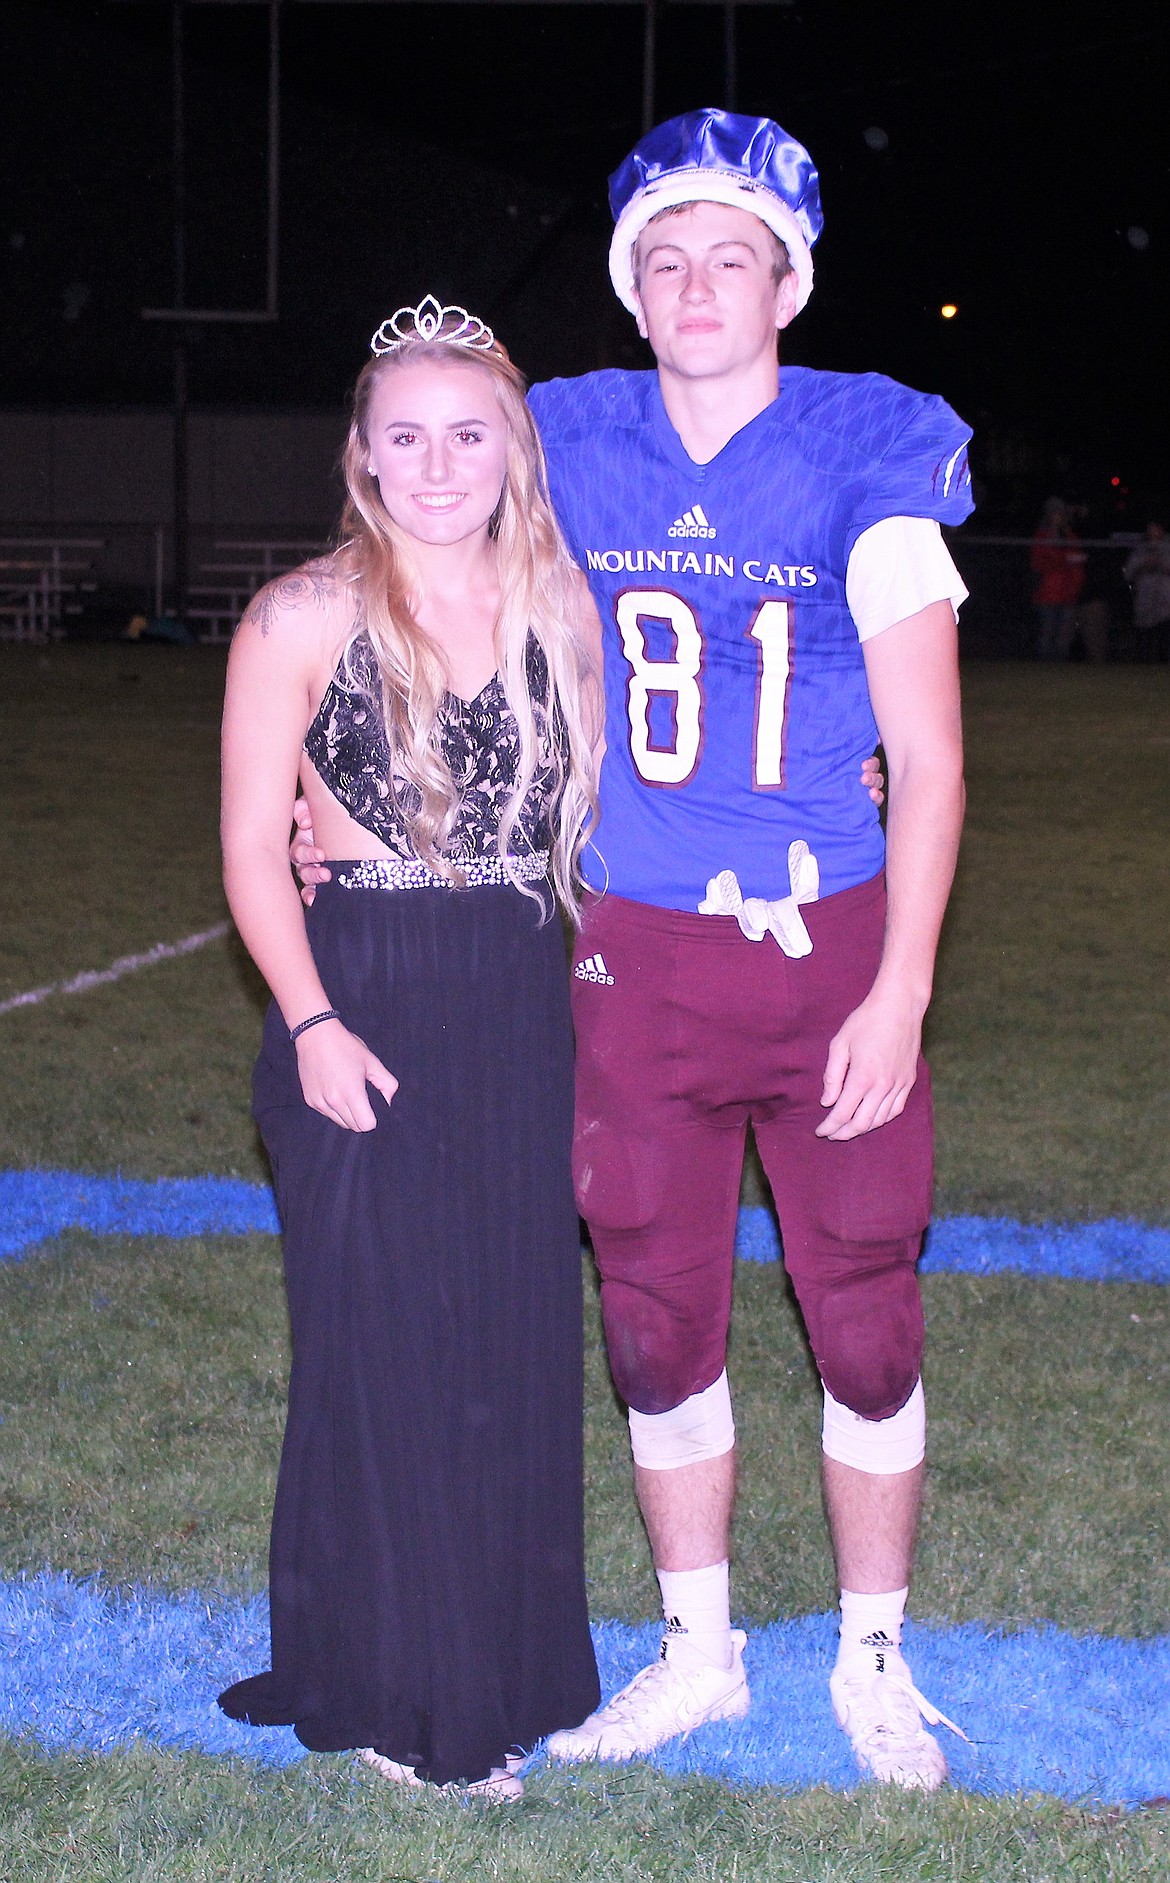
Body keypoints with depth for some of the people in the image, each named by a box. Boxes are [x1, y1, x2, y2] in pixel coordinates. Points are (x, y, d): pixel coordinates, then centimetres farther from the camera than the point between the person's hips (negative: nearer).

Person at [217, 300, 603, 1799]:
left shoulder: (560, 611, 6)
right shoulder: (305, 621, -6)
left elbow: (585, 809, 16)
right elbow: (252, 848, -5)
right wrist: (311, 1025, -14)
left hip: (523, 1014, 4)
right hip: (366, 1011, -4)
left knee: (519, 1343, 10)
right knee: (384, 1349, 2)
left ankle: (508, 1665, 27)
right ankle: (395, 1689, 19)